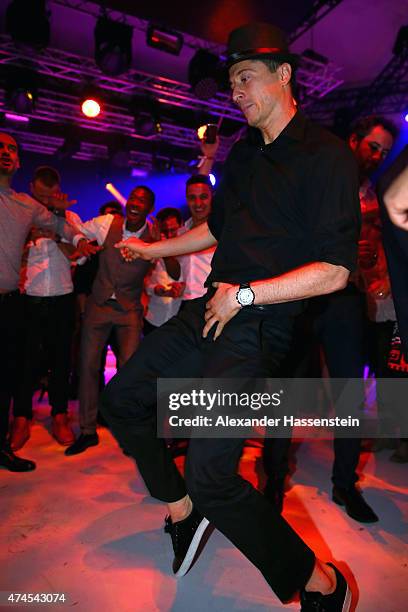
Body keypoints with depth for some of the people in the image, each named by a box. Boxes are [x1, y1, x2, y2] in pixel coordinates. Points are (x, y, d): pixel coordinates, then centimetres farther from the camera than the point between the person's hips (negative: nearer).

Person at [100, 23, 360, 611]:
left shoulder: (326, 155, -8)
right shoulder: (243, 153, 16)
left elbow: (334, 271, -16)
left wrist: (244, 295, -16)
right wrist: (151, 248, 30)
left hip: (257, 326, -8)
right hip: (211, 309, 9)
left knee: (211, 476, -15)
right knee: (121, 398, 12)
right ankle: (181, 508, 29)